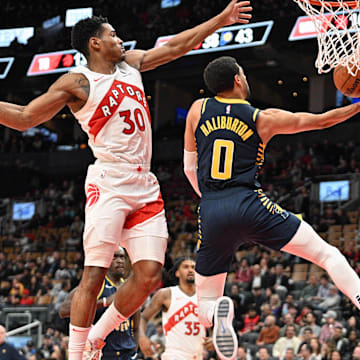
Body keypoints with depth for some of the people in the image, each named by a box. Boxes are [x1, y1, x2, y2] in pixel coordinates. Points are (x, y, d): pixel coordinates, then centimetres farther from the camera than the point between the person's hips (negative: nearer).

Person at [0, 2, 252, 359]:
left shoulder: (130, 63, 17)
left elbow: (176, 46, 26)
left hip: (145, 187, 7)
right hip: (109, 183, -7)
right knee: (94, 275, -13)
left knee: (149, 275, -2)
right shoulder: (77, 82, -2)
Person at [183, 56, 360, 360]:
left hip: (211, 213, 2)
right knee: (328, 254, 7)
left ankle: (218, 311, -24)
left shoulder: (198, 110, 12)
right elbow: (321, 120, 14)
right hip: (250, 205, -2)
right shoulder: (262, 118, 7)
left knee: (205, 306, 12)